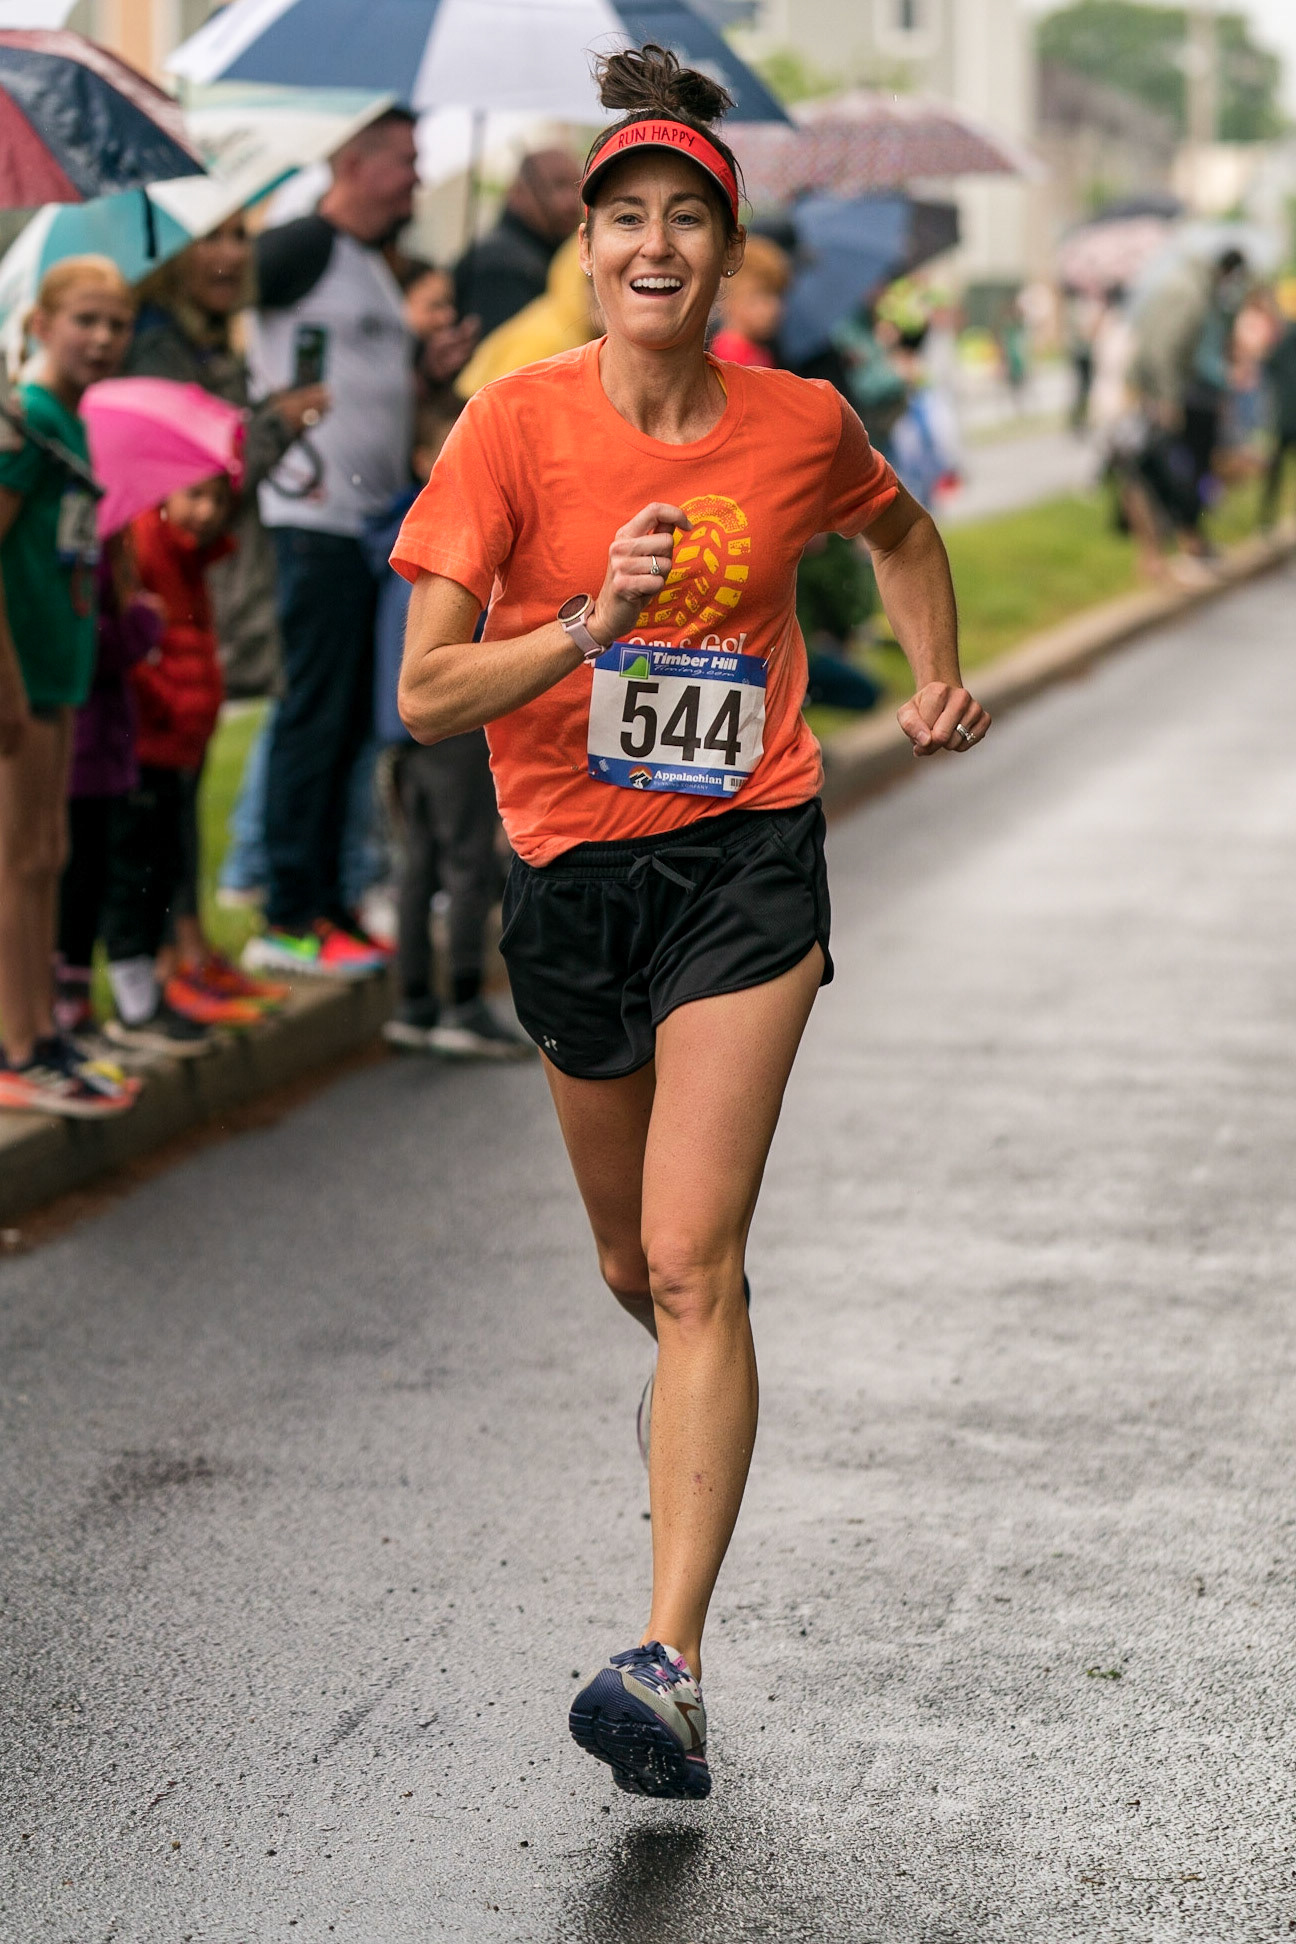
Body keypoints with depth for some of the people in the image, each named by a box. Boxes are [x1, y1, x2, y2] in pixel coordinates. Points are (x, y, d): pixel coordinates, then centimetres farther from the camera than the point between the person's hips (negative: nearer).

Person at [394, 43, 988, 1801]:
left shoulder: (802, 425, -2)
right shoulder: (516, 425, -8)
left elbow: (904, 533, 23)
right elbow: (426, 694, -12)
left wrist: (937, 680, 10)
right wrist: (592, 623, -25)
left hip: (747, 863, -1)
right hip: (571, 875, 2)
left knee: (692, 1263, -16)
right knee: (636, 1268, 18)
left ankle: (672, 1669, -19)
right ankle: (713, 1412, 55)